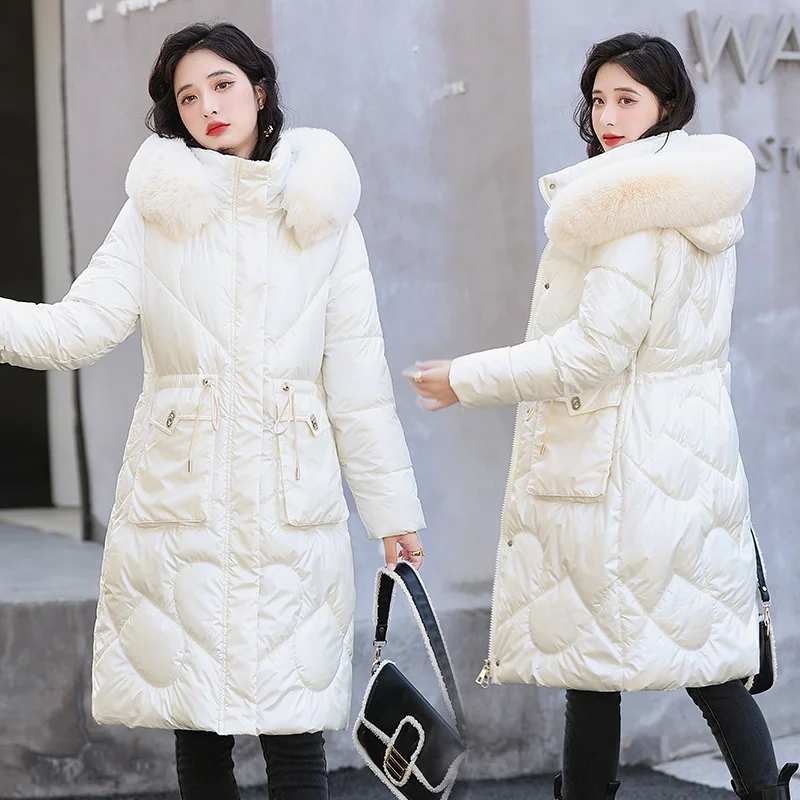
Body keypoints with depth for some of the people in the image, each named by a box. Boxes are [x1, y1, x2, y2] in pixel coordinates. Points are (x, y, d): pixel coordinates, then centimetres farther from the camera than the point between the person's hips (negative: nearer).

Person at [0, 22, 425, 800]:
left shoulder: (324, 218, 7)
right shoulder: (156, 211, 6)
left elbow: (357, 378, 6)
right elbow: (78, 328, -6)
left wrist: (392, 510, 6)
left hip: (292, 502, 0)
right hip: (179, 497, 0)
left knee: (293, 728, -1)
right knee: (196, 724, 6)